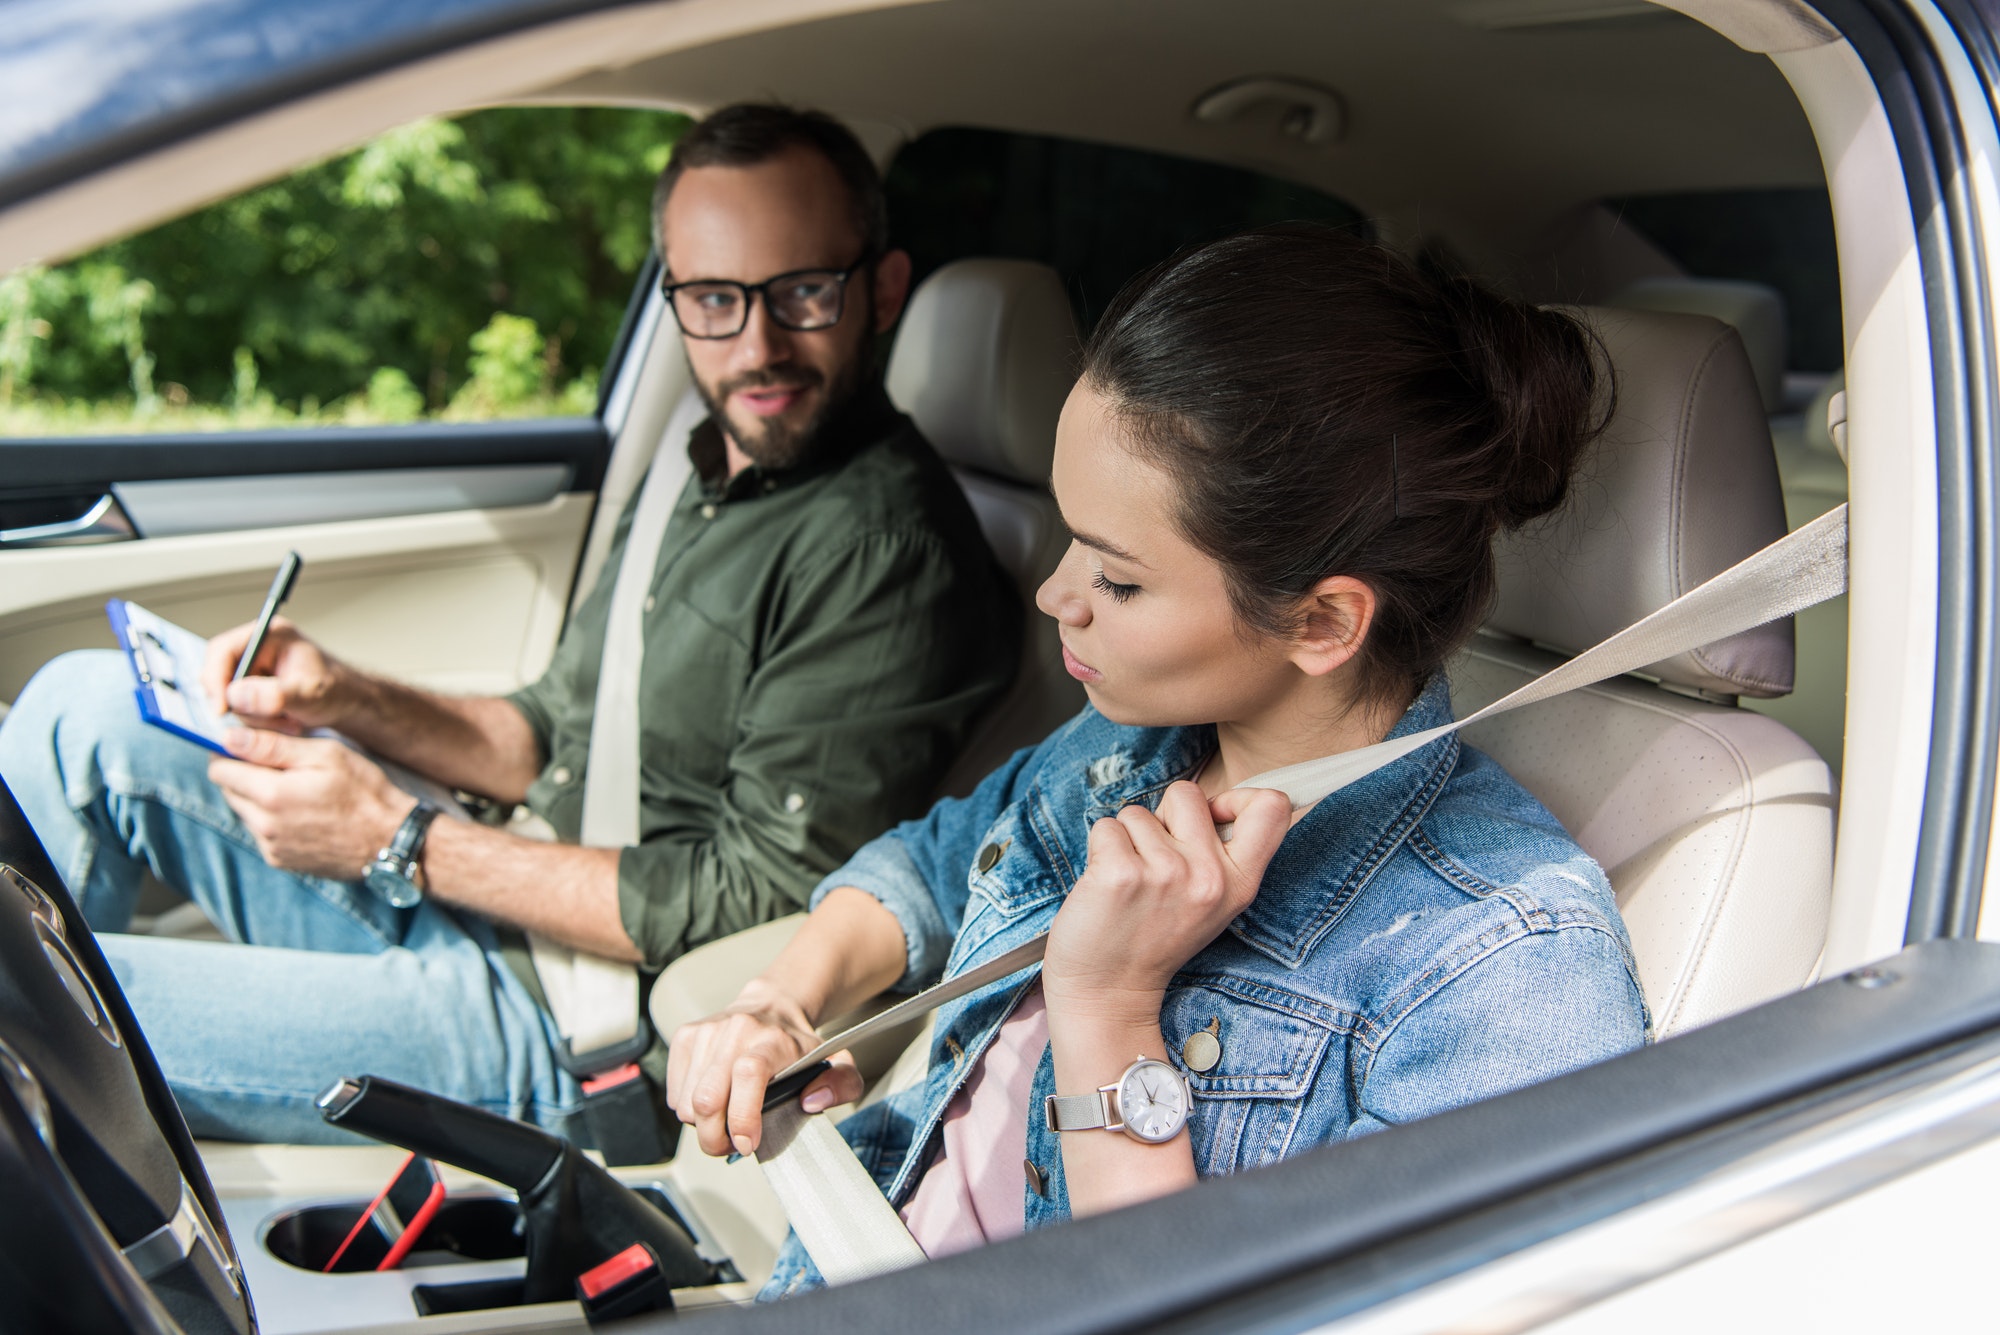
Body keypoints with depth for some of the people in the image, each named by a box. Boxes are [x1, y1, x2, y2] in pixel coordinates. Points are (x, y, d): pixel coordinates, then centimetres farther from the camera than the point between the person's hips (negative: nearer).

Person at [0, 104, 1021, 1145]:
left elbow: (762, 902, -22)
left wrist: (397, 839, -17)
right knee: (90, 706, 5)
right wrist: (347, 700, -3)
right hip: (483, 916, 9)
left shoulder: (887, 551, -20)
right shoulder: (709, 479, 11)